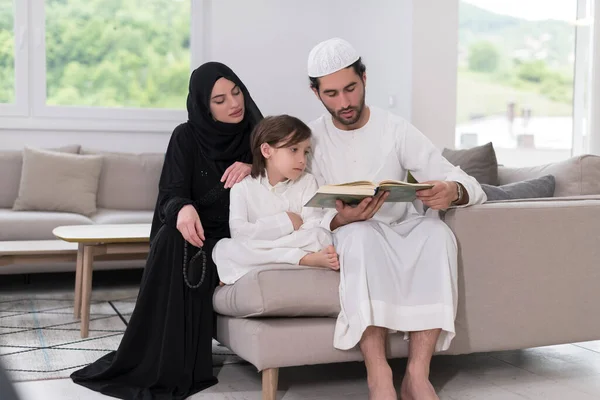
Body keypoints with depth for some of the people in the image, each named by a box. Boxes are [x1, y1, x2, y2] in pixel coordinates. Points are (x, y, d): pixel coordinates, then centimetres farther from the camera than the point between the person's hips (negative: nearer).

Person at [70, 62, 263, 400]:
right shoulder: (187, 137, 1)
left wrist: (255, 168, -17)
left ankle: (177, 365, -22)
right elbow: (171, 195, -8)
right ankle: (165, 367, -28)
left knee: (192, 258, -32)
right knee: (173, 241, -34)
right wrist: (183, 208, -33)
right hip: (199, 231, 1)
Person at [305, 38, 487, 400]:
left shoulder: (396, 130, 0)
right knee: (361, 234, -35)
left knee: (437, 231, -31)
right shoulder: (310, 139, 0)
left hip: (402, 235, 1)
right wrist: (341, 220, -28)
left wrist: (453, 191, -30)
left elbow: (472, 188, -5)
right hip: (347, 239, -1)